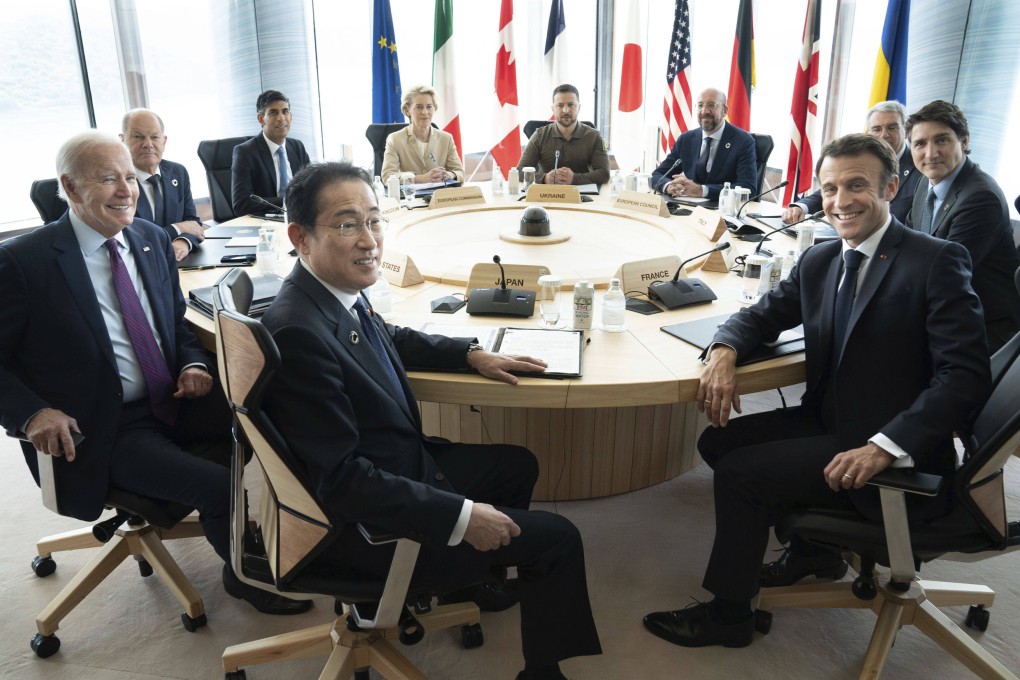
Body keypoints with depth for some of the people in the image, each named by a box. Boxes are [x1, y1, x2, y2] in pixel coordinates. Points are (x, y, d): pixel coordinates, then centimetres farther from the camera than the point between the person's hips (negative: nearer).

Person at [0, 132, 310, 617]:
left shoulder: (152, 239, 7)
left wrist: (193, 365, -3)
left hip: (174, 400, 6)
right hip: (98, 431, -5)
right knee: (218, 486, -24)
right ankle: (245, 575, 9)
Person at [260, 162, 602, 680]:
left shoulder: (337, 290, -4)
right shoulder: (298, 331, -31)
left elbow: (392, 339, 19)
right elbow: (341, 478, -29)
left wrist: (472, 354, 7)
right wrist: (461, 517, -25)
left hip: (404, 464, 9)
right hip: (367, 524, -9)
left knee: (518, 465, 26)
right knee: (557, 539, -5)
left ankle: (473, 578, 45)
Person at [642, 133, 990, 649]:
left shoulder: (938, 262, -15)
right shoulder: (819, 260, 6)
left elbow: (966, 374, -21)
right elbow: (763, 315, 13)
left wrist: (884, 447, -32)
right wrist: (724, 352, -12)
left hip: (899, 455, -7)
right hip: (825, 422, 7)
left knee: (739, 472, -16)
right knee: (718, 441, 1)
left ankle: (727, 614, 6)